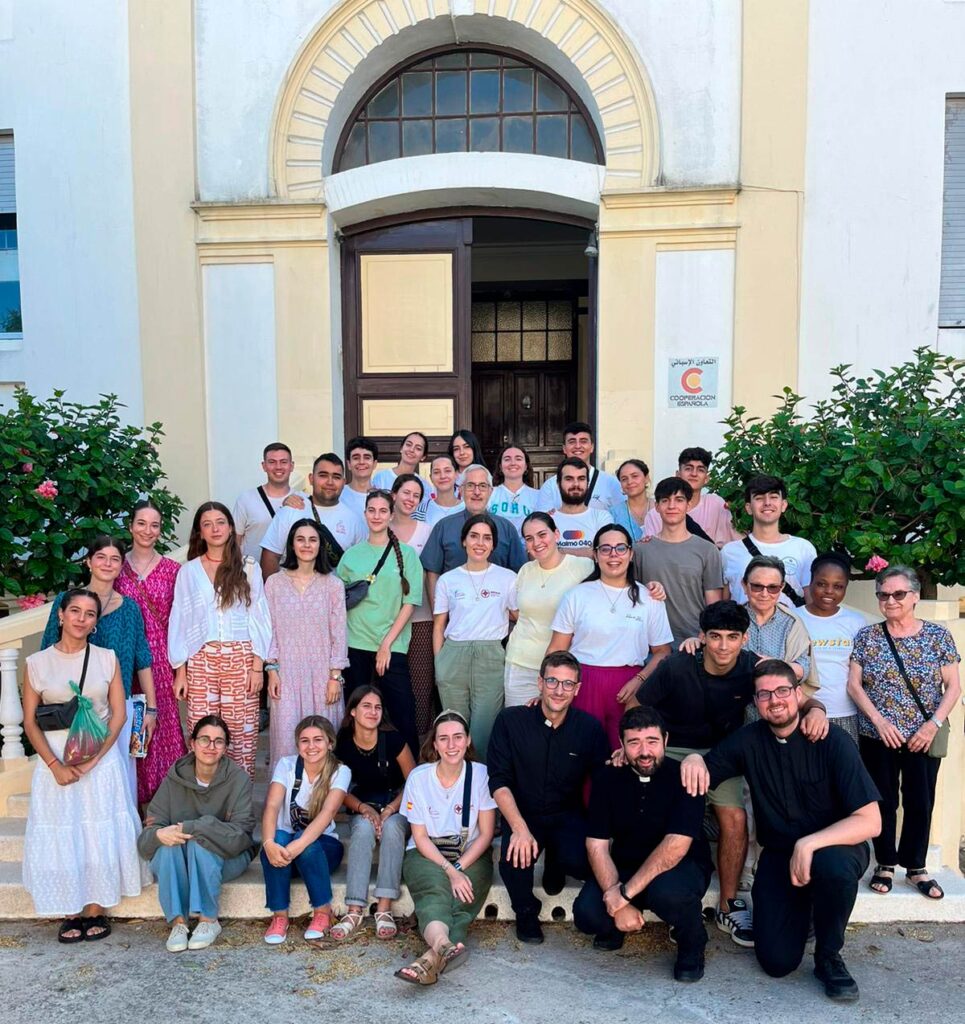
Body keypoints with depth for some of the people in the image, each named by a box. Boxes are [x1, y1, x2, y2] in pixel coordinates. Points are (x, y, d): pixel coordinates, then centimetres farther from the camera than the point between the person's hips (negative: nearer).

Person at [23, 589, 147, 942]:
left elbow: (118, 714, -1)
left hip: (101, 758, 0)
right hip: (55, 759, 1)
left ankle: (95, 910, 12)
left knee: (100, 832, -2)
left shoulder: (107, 659, 1)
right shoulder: (37, 663, 1)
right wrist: (55, 765, -11)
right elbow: (30, 720, 0)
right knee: (58, 836, 1)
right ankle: (71, 912, 16)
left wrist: (92, 760, -11)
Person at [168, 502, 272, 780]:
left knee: (241, 729, -1)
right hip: (201, 660, 1)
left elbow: (259, 619, 3)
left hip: (241, 658, -1)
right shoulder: (188, 571, 7)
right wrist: (180, 671, 2)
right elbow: (179, 622, 7)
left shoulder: (248, 570, 5)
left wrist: (257, 666, -3)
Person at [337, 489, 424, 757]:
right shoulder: (352, 554, 9)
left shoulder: (406, 553, 2)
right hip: (355, 644, 2)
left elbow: (410, 602, -3)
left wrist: (387, 643, -8)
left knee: (403, 714, -5)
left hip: (393, 645, -2)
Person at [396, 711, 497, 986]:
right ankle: (445, 946, -61)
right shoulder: (418, 778, -6)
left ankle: (434, 955, -52)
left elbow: (486, 834, -4)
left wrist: (459, 868, -17)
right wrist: (450, 871, -18)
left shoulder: (481, 774, -6)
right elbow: (420, 837, -4)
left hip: (471, 855, 1)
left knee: (463, 895, -30)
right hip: (426, 854, -1)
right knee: (435, 890, -33)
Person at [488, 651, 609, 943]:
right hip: (522, 813, -1)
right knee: (514, 859, -30)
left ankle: (555, 861, 13)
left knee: (583, 863, -28)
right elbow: (499, 781, -11)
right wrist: (519, 828, -24)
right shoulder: (510, 721, -8)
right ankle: (525, 911, 7)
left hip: (569, 815, 1)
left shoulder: (590, 727, -4)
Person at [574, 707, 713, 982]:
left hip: (680, 867, -3)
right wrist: (618, 906, -23)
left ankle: (692, 945, -2)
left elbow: (676, 845, -27)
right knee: (586, 914, -22)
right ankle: (614, 927, 16)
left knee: (668, 891, -37)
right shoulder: (607, 778, -7)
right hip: (625, 866, 3)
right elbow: (597, 846, -10)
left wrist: (626, 892, -30)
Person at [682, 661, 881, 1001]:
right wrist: (693, 759, -23)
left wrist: (809, 844, -31)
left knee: (833, 865, -38)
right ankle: (802, 907, 22)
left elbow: (870, 821, -20)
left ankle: (828, 957, -8)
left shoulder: (832, 741, -15)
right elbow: (703, 777, 1)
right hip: (778, 855, 2)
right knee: (777, 961, -12)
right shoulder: (749, 740, -5)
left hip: (835, 845, -2)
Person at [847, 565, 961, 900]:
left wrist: (933, 724, -12)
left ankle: (916, 867, 25)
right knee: (883, 801, 8)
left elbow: (953, 686, -1)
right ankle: (885, 865, 23)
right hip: (877, 737, 0)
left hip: (923, 738, 0)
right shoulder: (866, 637, -1)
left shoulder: (938, 635, -1)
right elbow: (854, 684, -3)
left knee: (921, 802, 8)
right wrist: (879, 721, -13)